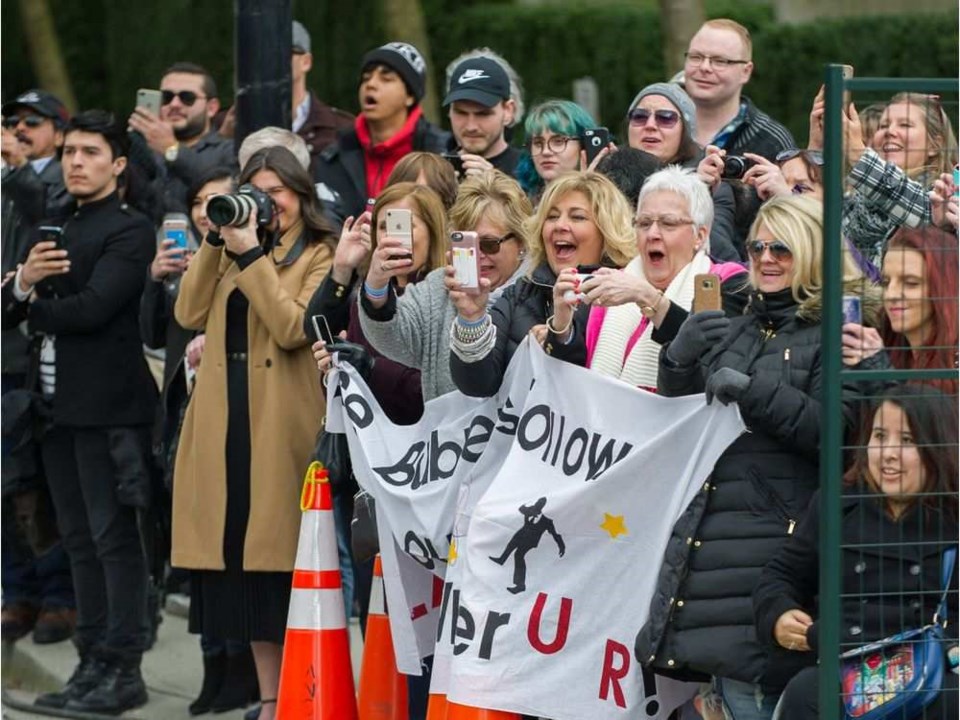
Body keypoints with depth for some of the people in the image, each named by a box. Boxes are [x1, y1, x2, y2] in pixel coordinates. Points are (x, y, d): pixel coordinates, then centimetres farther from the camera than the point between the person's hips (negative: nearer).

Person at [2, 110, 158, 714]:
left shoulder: (130, 231, -6)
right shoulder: (55, 230, 18)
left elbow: (92, 308, -19)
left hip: (107, 408, -8)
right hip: (60, 406, 8)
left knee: (115, 538, -5)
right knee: (81, 542, 10)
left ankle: (124, 670, -4)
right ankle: (94, 663, 15)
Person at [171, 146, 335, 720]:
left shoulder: (319, 256, 0)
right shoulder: (234, 251, 18)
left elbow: (293, 328, -14)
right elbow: (190, 314, 7)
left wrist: (251, 257, -12)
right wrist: (215, 242, 1)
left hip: (282, 424, -6)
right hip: (226, 422, 6)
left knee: (283, 557, -5)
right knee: (243, 550, 6)